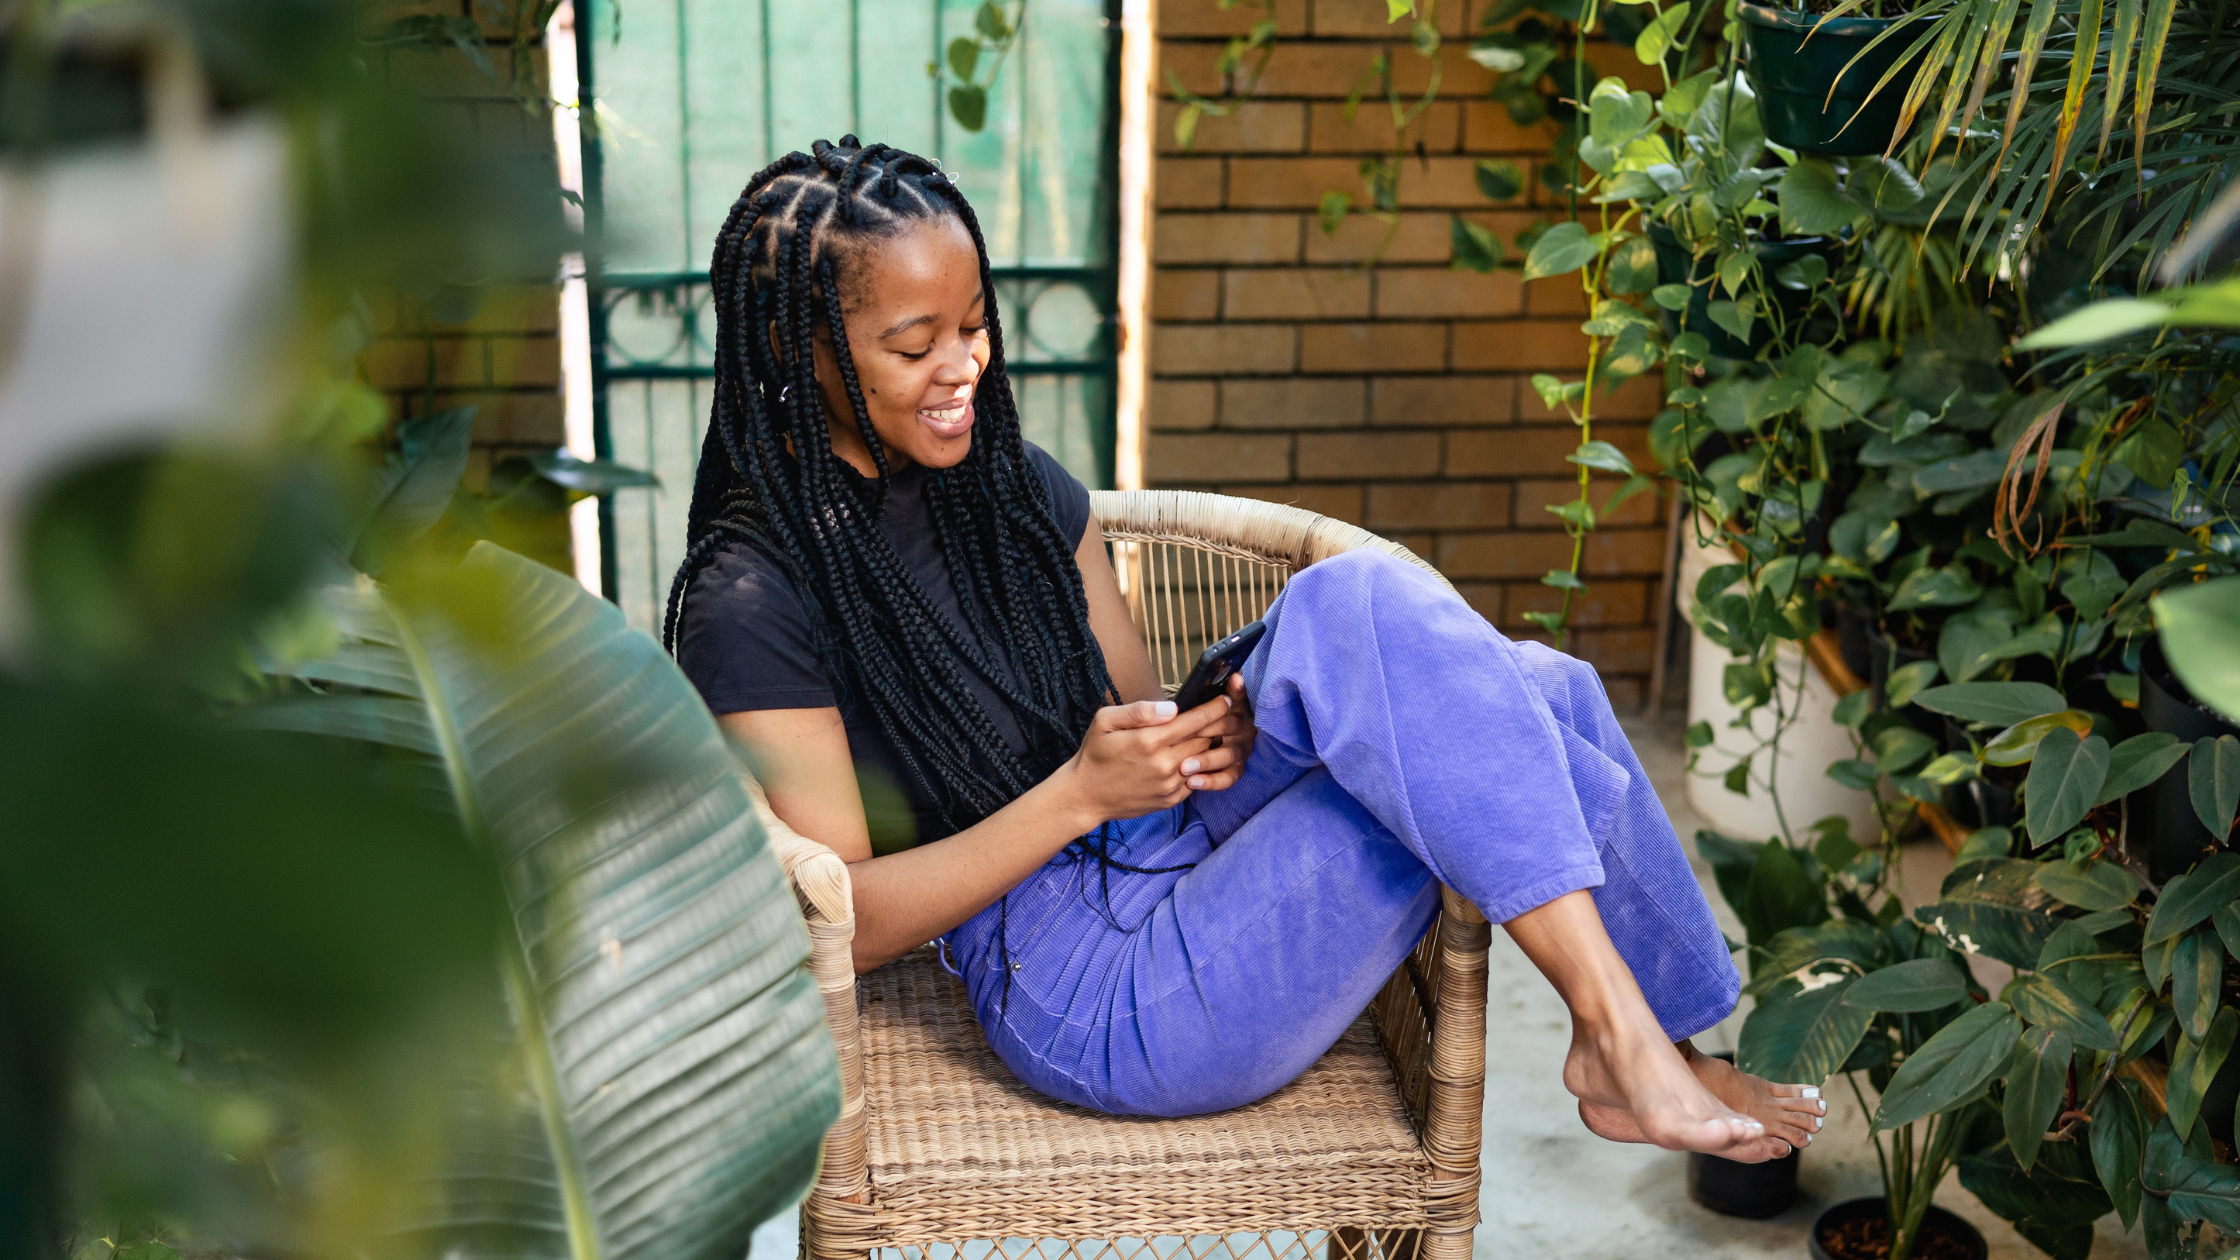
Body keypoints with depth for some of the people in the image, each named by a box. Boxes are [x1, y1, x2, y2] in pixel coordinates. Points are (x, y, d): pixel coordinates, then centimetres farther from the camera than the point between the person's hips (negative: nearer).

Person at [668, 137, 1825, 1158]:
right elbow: (839, 923, -14)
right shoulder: (754, 600, -12)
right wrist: (1082, 792, -21)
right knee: (1359, 606, -25)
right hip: (1098, 1000, -8)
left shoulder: (1012, 487, 10)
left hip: (1180, 863, 8)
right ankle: (1623, 1043, -20)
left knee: (1533, 700, -12)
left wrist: (1204, 736, -9)